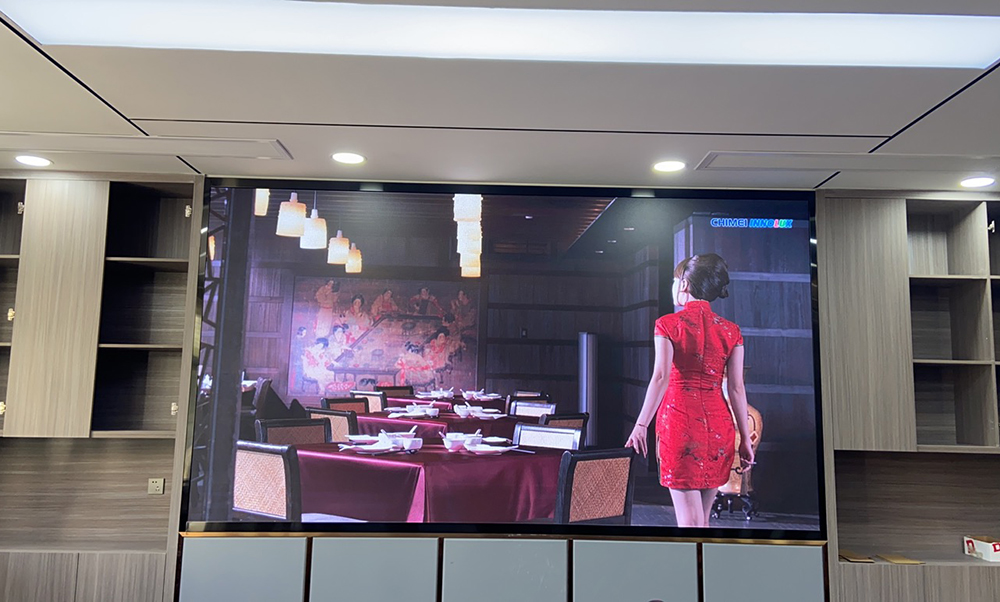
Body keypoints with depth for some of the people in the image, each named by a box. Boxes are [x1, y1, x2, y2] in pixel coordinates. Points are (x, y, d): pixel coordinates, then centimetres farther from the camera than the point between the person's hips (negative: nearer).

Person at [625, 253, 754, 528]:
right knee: (703, 518, 17)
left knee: (689, 520, -2)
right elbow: (736, 387, 3)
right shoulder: (731, 330, 7)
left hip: (679, 417, -4)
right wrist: (745, 438, 8)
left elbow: (661, 377, -14)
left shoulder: (668, 324, -3)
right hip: (718, 424, 4)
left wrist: (641, 425, -12)